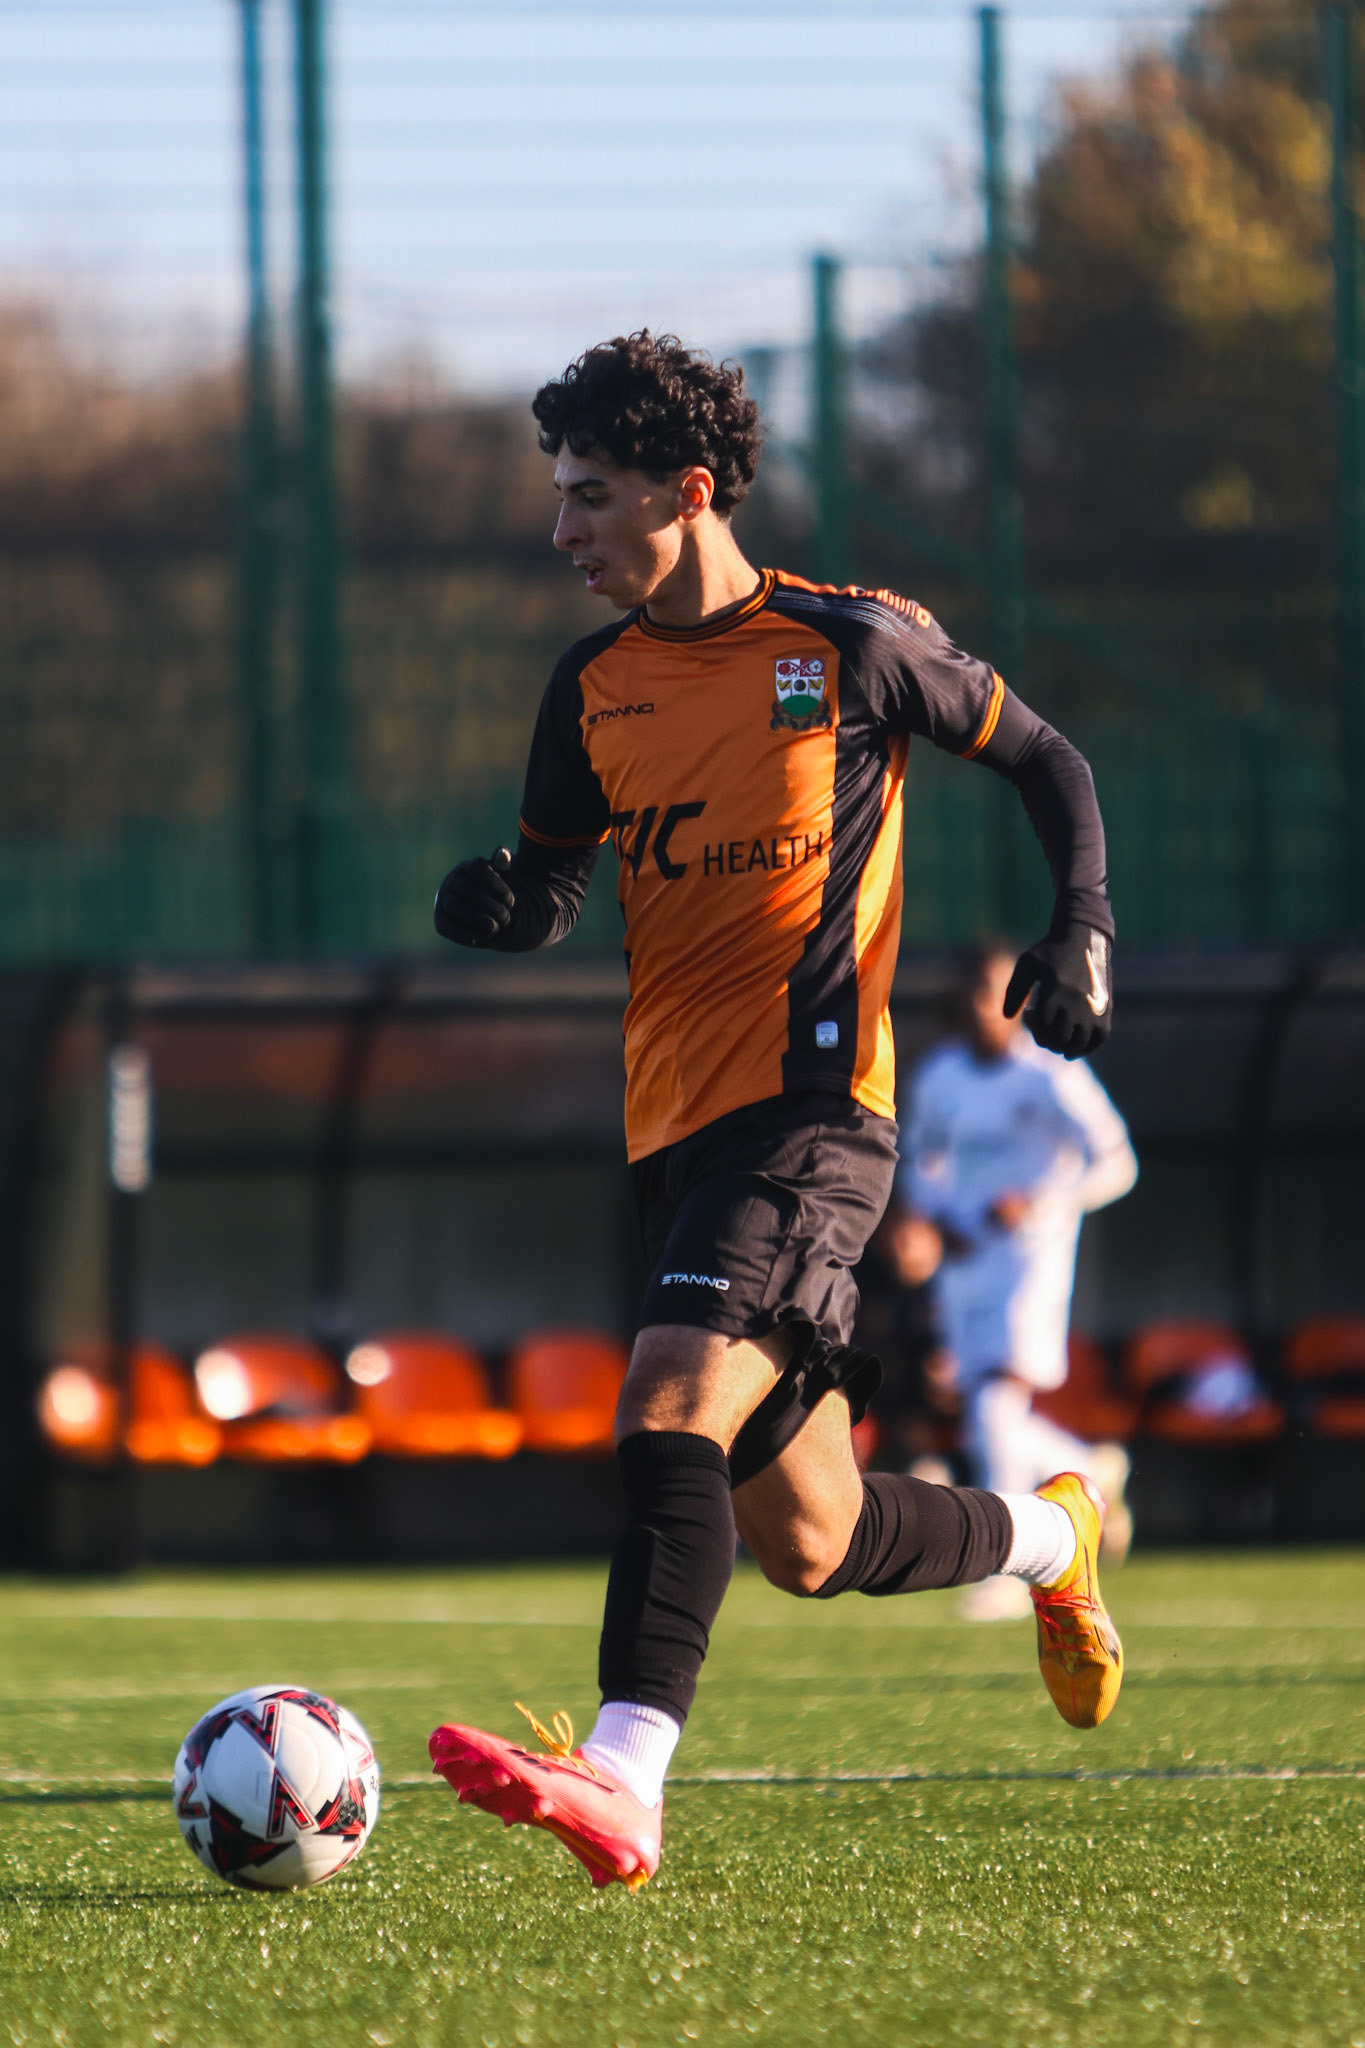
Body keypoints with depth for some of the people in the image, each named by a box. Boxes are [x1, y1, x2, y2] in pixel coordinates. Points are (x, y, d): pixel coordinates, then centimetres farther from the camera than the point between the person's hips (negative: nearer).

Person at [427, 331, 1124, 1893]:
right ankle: (1055, 1541, 41)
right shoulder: (593, 690, 12)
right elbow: (553, 889, 13)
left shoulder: (855, 648, -1)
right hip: (677, 1123, 6)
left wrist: (1081, 929, -4)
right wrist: (503, 904, -12)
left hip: (814, 1115, -6)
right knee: (807, 1543, 12)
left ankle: (623, 1779, -38)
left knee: (669, 1413, -28)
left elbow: (1046, 762, 12)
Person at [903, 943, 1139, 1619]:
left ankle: (1002, 1571, -18)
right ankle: (1094, 1472, 35)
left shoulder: (1051, 1076, -7)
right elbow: (920, 1165, 24)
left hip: (1032, 1254, -6)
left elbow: (1115, 1164, -7)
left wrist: (1039, 1203, -20)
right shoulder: (937, 1077, 10)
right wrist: (942, 1215, 3)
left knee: (997, 1401, -20)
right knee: (988, 1431, 7)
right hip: (966, 1260, 6)